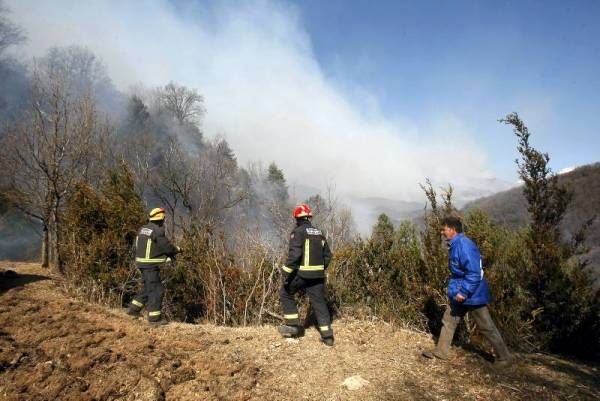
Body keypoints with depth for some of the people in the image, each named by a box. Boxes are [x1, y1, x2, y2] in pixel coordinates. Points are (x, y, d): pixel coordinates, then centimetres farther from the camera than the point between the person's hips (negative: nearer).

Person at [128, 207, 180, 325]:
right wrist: (177, 249, 7)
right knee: (156, 290, -1)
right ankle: (154, 318, 4)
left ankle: (134, 309, 30)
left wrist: (167, 254, 17)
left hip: (142, 262, 9)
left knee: (148, 288, 23)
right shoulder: (157, 231, -18)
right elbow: (167, 246, -13)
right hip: (151, 265, -9)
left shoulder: (143, 228, 10)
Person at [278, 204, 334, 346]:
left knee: (285, 294, 16)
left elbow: (294, 254, -19)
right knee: (319, 302, 10)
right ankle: (327, 335, 9)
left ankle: (293, 325, 16)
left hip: (301, 273, -5)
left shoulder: (298, 232, -8)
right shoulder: (319, 233, 12)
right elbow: (327, 255, 14)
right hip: (317, 275, 6)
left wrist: (286, 273, -15)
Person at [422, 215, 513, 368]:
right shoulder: (455, 245, 6)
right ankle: (441, 351, 27)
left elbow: (474, 273, -28)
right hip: (459, 294, 10)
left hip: (472, 295, -10)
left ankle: (504, 357, 20)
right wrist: (456, 290, 20)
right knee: (448, 321, 15)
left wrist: (463, 292, -25)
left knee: (487, 328, 4)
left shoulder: (464, 246, -25)